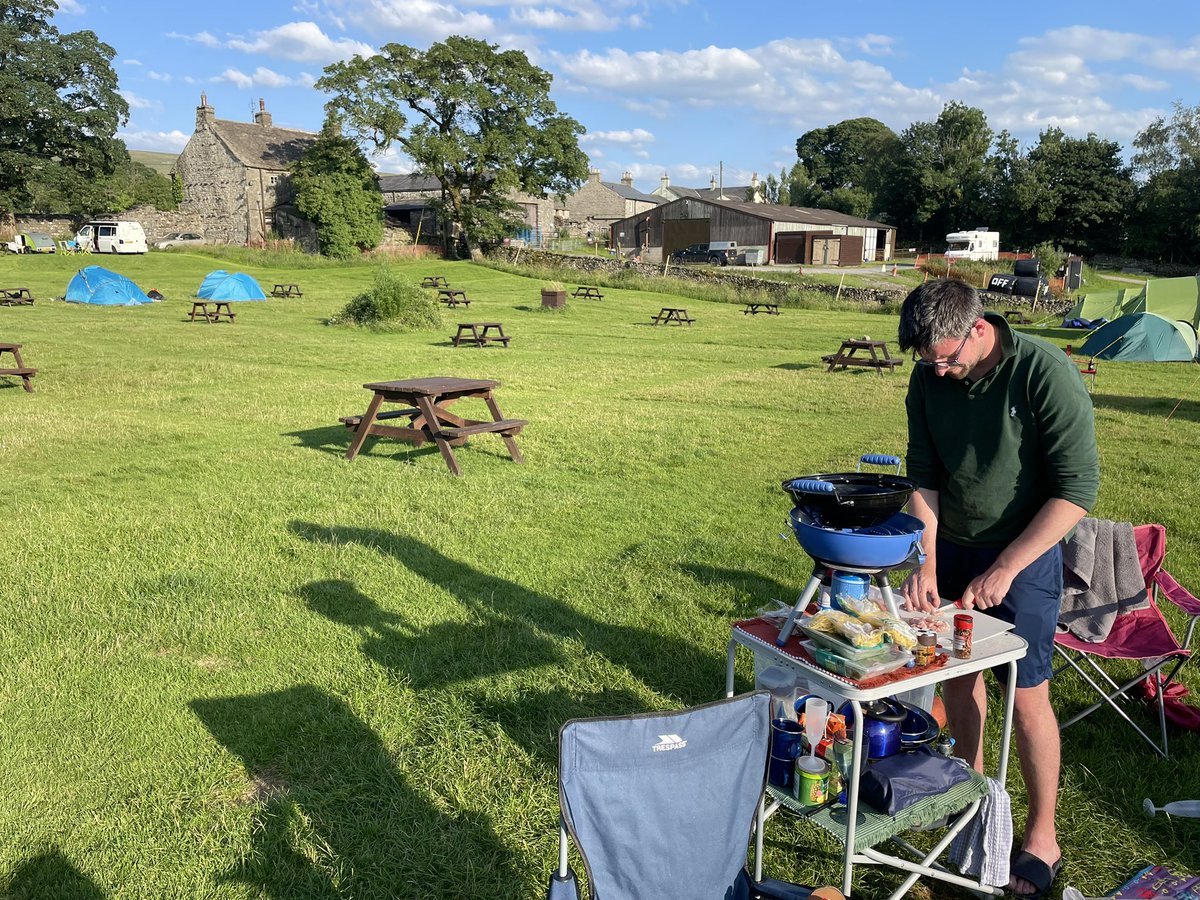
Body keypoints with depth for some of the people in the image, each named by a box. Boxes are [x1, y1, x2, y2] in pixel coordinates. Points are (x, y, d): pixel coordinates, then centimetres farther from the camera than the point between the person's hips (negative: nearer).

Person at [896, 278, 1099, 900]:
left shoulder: (1046, 374, -22)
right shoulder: (928, 378, -6)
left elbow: (1077, 489, -21)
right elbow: (923, 476, -1)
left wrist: (1004, 569, -22)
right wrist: (924, 563, -10)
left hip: (1024, 553, -5)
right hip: (950, 547, 5)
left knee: (1026, 696, 0)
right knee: (957, 678, 13)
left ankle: (1042, 836, 18)